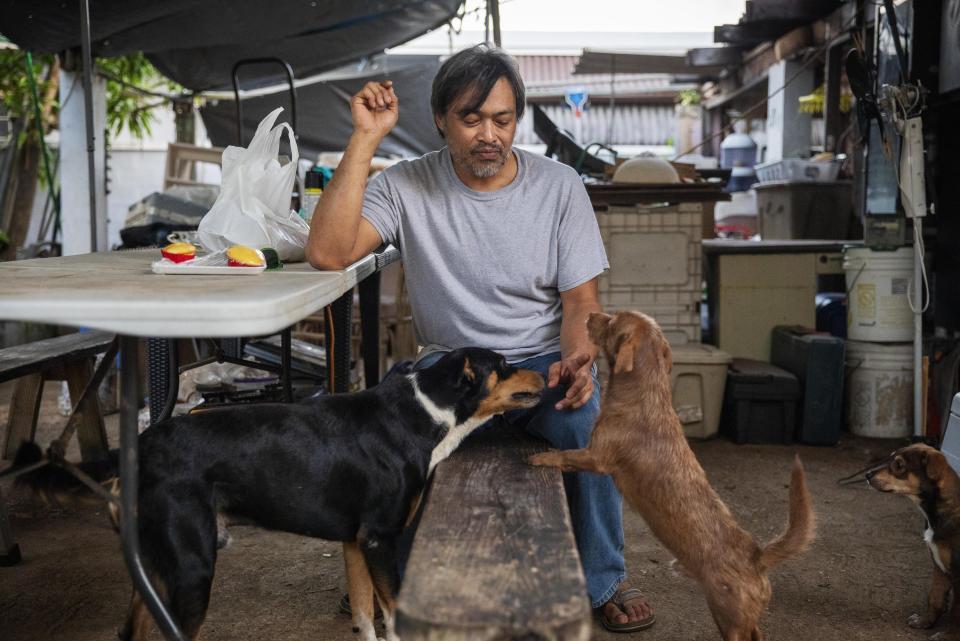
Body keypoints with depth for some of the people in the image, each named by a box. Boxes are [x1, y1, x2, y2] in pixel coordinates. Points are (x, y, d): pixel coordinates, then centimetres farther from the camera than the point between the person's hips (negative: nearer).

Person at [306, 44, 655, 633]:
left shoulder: (559, 186, -3)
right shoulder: (409, 186, -5)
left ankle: (604, 579, -5)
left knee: (589, 419, -32)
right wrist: (365, 139, -22)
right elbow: (327, 253, -20)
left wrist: (578, 358, -27)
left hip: (543, 362, 0)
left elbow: (581, 300, -3)